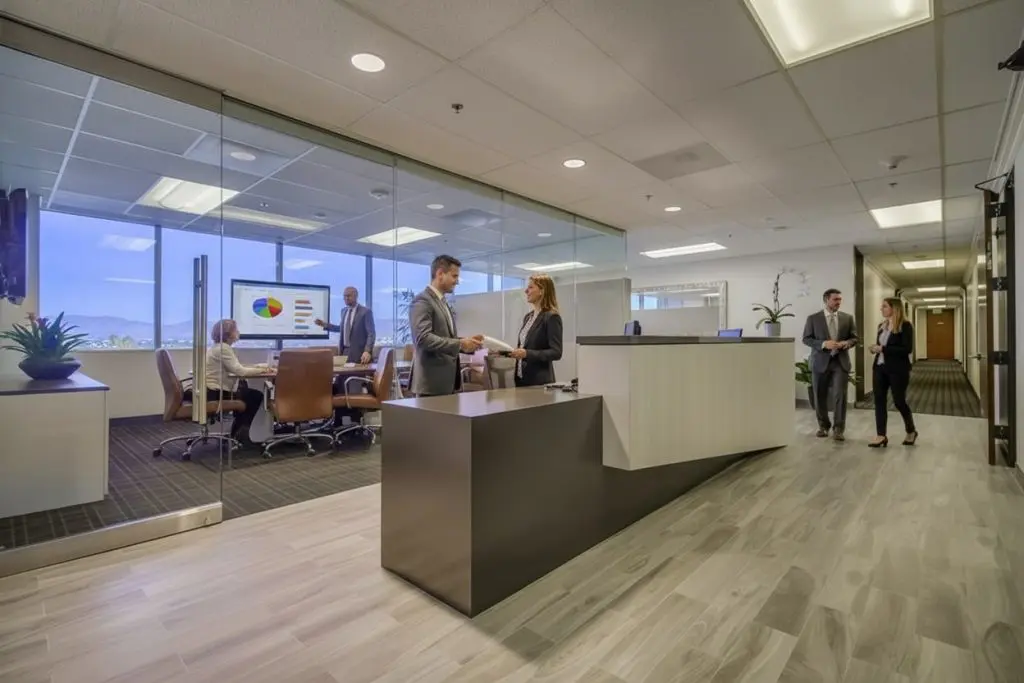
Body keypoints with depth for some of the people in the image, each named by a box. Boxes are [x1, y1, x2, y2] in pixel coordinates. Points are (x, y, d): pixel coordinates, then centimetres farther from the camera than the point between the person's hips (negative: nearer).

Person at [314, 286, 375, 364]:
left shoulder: (366, 312, -9)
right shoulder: (344, 311, 12)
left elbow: (371, 334, -13)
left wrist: (367, 351, -24)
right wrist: (325, 325, 20)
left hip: (359, 353, -6)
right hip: (345, 352, 6)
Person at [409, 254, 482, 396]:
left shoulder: (443, 303, 19)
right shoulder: (422, 301, -11)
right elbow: (423, 338, -23)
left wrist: (466, 342, 5)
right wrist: (460, 344, -23)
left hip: (449, 381, 9)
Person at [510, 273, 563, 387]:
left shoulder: (552, 317, -11)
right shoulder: (528, 317, 13)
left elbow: (556, 353, -17)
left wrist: (527, 354, -24)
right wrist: (512, 351, 3)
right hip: (521, 377, 7)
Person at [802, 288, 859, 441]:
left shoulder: (848, 318, 8)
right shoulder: (813, 318, 0)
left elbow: (854, 338, 10)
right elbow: (806, 339, -3)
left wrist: (847, 343, -12)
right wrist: (824, 344, -18)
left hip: (841, 362, 1)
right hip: (820, 362, -1)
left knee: (840, 395, -6)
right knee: (820, 396, 7)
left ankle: (838, 428, 5)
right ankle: (823, 425, 24)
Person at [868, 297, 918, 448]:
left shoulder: (905, 326, -9)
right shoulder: (881, 326, 10)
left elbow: (907, 349, -17)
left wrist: (883, 348, -20)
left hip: (898, 370, -6)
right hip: (880, 368, 6)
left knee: (899, 401, 4)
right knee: (879, 401, 2)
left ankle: (911, 431, 29)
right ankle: (881, 436, 7)